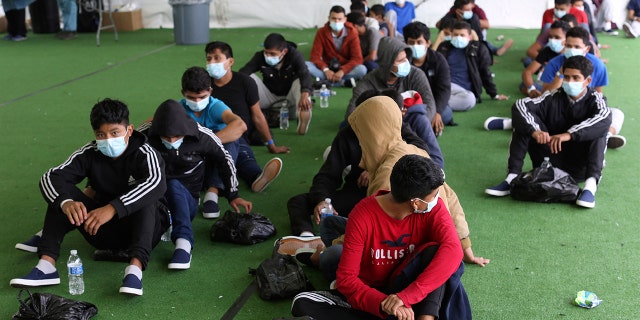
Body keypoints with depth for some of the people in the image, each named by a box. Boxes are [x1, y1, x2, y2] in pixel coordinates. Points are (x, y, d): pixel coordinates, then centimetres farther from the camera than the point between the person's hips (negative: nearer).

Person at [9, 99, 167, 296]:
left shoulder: (144, 155, -17)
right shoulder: (90, 154, -5)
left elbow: (157, 184, -38)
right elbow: (50, 177, -15)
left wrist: (112, 208, -50)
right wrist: (66, 202, -39)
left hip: (143, 228, -4)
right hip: (103, 230, 4)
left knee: (145, 198, -33)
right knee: (61, 193, -13)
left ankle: (135, 268, -50)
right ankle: (46, 265, -24)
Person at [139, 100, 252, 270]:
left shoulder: (203, 137, -8)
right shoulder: (145, 135, -9)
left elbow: (225, 160, 8)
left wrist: (233, 195, 6)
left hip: (186, 202, -1)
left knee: (174, 185, -37)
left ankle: (184, 243, -48)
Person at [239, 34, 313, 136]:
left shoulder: (294, 55, -19)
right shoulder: (260, 57, -12)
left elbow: (305, 75, -36)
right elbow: (244, 72, -25)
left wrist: (305, 95, -56)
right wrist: (232, 76, -49)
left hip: (290, 96, -2)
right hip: (270, 96, 2)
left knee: (300, 81, -33)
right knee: (248, 78, -20)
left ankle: (303, 116, -51)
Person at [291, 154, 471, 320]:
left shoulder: (433, 208, -13)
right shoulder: (363, 216, -19)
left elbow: (453, 250, -30)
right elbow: (346, 278, -19)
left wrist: (405, 296, -41)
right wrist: (384, 304, -37)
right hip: (371, 295, 0)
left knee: (435, 251, -27)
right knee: (303, 304, -25)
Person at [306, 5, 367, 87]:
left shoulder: (352, 33, -7)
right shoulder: (321, 32, -5)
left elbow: (357, 58, -14)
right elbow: (315, 56, -11)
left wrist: (342, 71, -30)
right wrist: (325, 70, -30)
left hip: (345, 70, -1)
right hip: (328, 70, 1)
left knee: (362, 69, -31)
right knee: (307, 66, -28)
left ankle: (328, 81, -31)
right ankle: (344, 82, -34)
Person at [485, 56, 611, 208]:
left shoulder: (595, 99, -7)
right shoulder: (554, 98, -3)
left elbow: (605, 119, -31)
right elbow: (519, 105, -16)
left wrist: (570, 134, -43)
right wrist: (534, 130, -35)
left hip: (580, 167, -2)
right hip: (550, 162, 2)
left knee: (598, 130, -26)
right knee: (525, 123, -13)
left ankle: (591, 185, -38)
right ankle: (512, 177, -20)